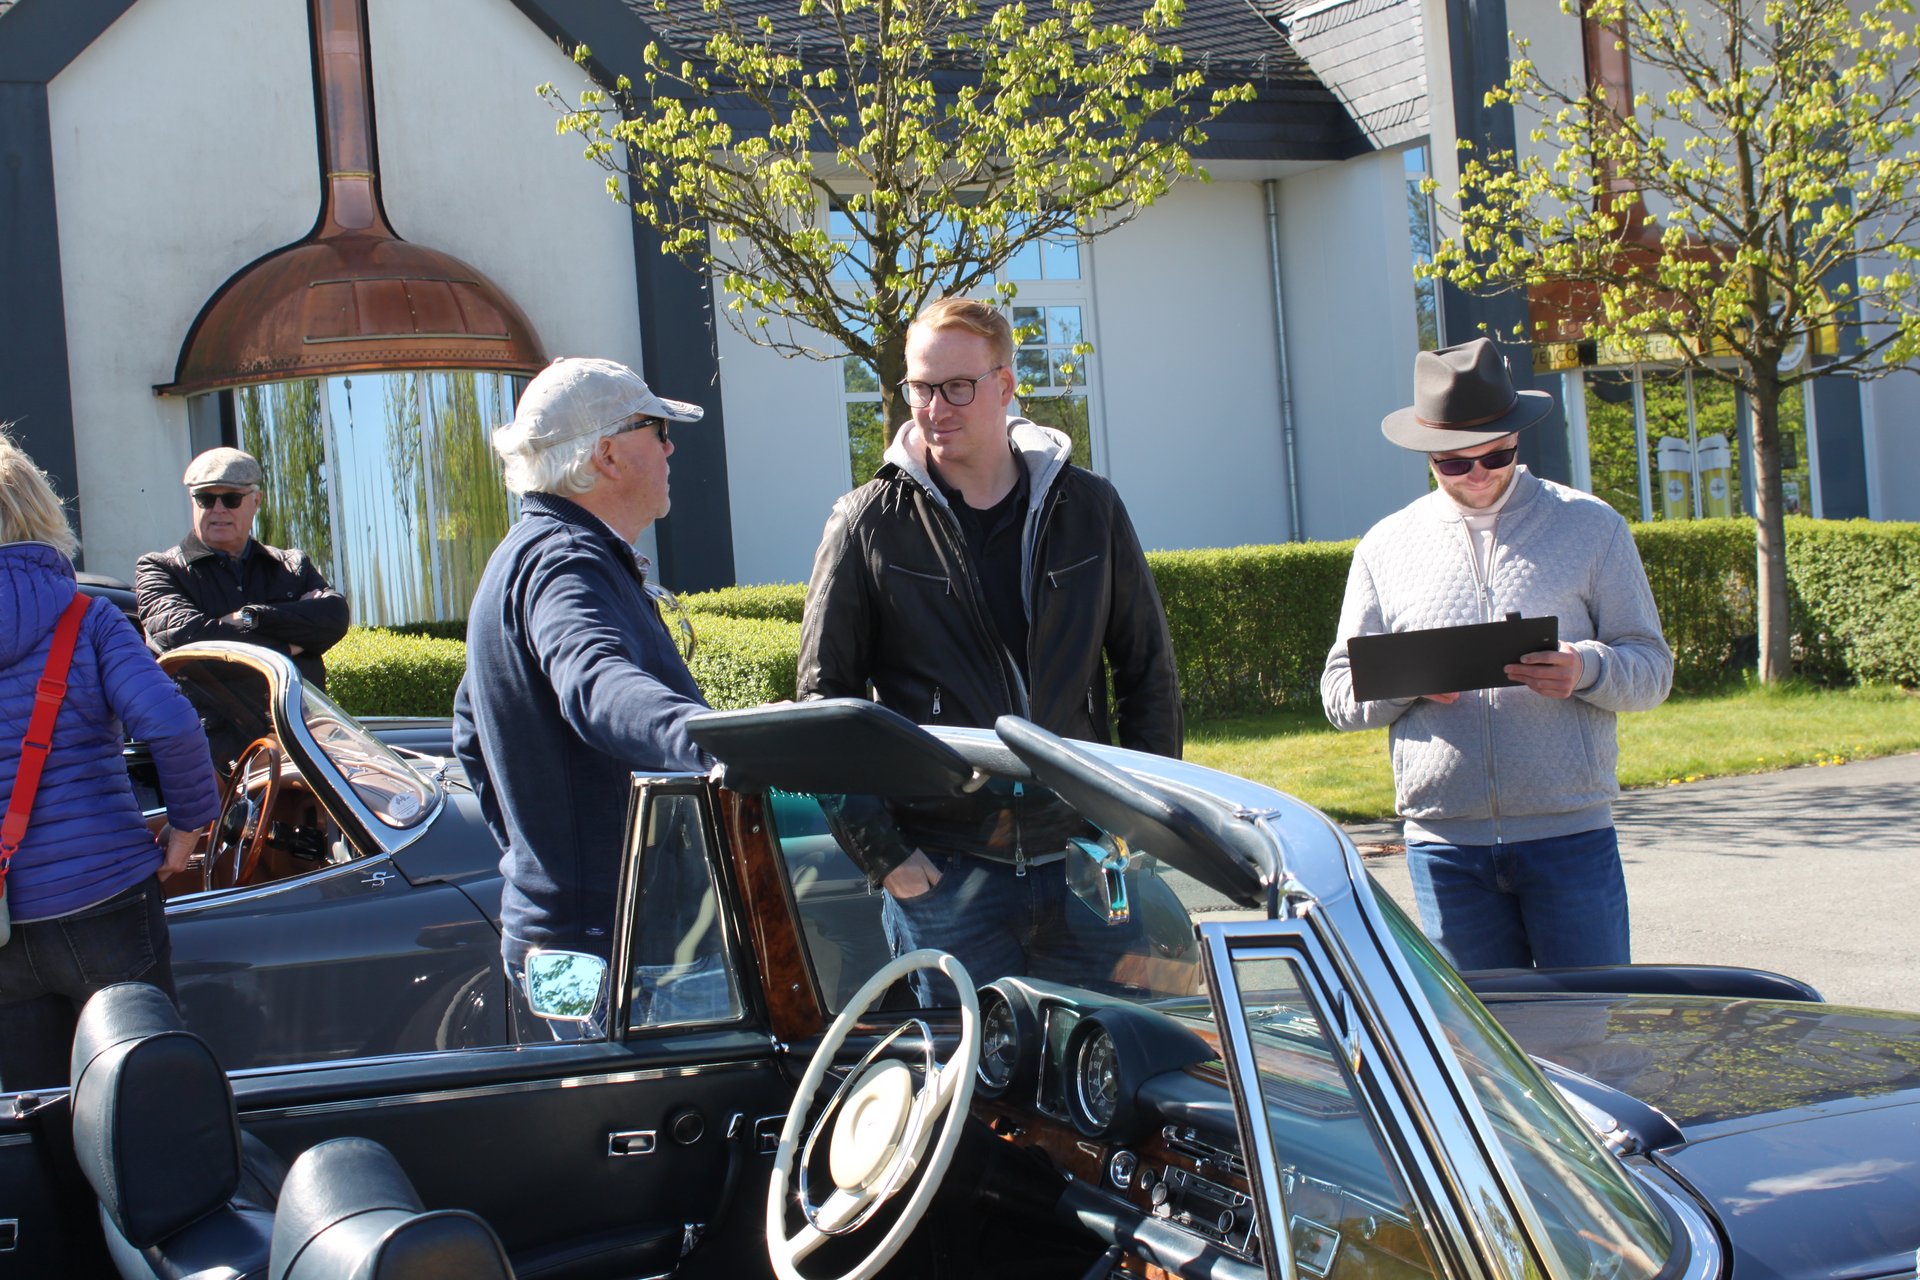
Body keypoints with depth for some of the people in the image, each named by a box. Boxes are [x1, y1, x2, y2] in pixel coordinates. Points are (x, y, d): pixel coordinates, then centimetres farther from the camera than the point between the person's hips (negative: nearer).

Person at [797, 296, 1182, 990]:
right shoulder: (867, 525, 0)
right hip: (944, 876, -2)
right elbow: (823, 705, 1)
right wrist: (885, 855, -6)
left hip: (1085, 859, 2)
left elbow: (1149, 670, 12)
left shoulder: (1088, 508, 6)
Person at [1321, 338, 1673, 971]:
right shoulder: (1386, 548, 10)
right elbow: (1341, 695, 8)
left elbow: (1652, 669, 5)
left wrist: (1585, 669, -17)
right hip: (1443, 842, 1)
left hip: (1569, 831, -1)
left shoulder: (1590, 526, 7)